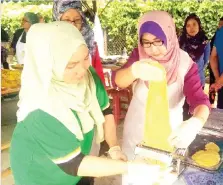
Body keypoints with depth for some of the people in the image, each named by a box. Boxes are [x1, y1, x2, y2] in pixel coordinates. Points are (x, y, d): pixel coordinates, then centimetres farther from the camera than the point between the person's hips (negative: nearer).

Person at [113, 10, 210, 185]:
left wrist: (195, 123, -49)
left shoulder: (185, 63, -18)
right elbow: (118, 80, -28)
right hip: (137, 130, 1)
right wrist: (134, 71, -52)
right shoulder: (139, 54, -14)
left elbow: (200, 100, -25)